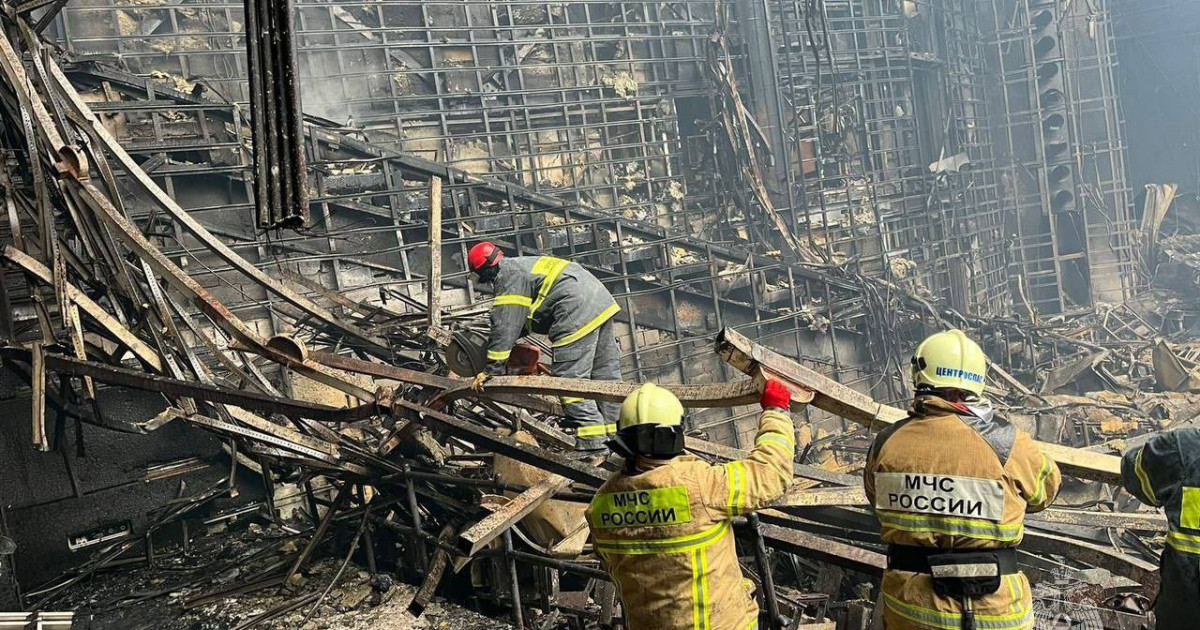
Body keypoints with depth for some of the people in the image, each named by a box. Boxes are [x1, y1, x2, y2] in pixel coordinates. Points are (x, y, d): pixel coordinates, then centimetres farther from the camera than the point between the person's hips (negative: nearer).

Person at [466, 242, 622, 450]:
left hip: (578, 314, -10)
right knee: (605, 373, 13)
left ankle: (592, 441, -8)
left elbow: (505, 325, -10)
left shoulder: (508, 277, -4)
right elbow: (520, 317, 38)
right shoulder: (525, 263, 26)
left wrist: (491, 368, -7)